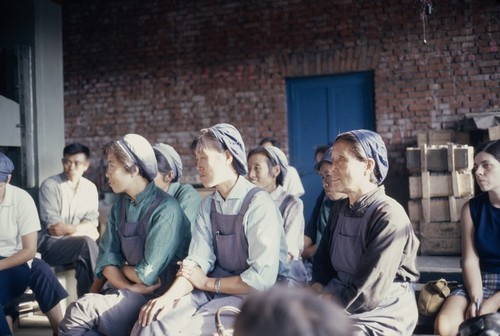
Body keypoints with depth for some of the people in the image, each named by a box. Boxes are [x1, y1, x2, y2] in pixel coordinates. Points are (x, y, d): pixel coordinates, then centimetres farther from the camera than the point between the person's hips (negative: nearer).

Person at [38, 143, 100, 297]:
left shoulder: (90, 188, 7)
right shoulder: (50, 185, -7)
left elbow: (92, 224, -1)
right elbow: (53, 227, -13)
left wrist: (65, 229, -17)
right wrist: (83, 229, -10)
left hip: (75, 244, 4)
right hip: (50, 244, -4)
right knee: (87, 242, -30)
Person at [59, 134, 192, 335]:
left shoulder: (165, 210, -18)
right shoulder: (120, 205, 8)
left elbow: (147, 275, -20)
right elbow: (107, 257, 3)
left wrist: (121, 268, 0)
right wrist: (130, 286, -14)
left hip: (156, 296, -6)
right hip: (127, 290, 7)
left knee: (78, 313, -20)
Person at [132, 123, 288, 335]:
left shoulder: (259, 205, -15)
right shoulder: (207, 205, 7)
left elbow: (262, 278, -20)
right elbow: (197, 260, -1)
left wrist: (206, 282, -10)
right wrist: (170, 295, -19)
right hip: (215, 290, 6)